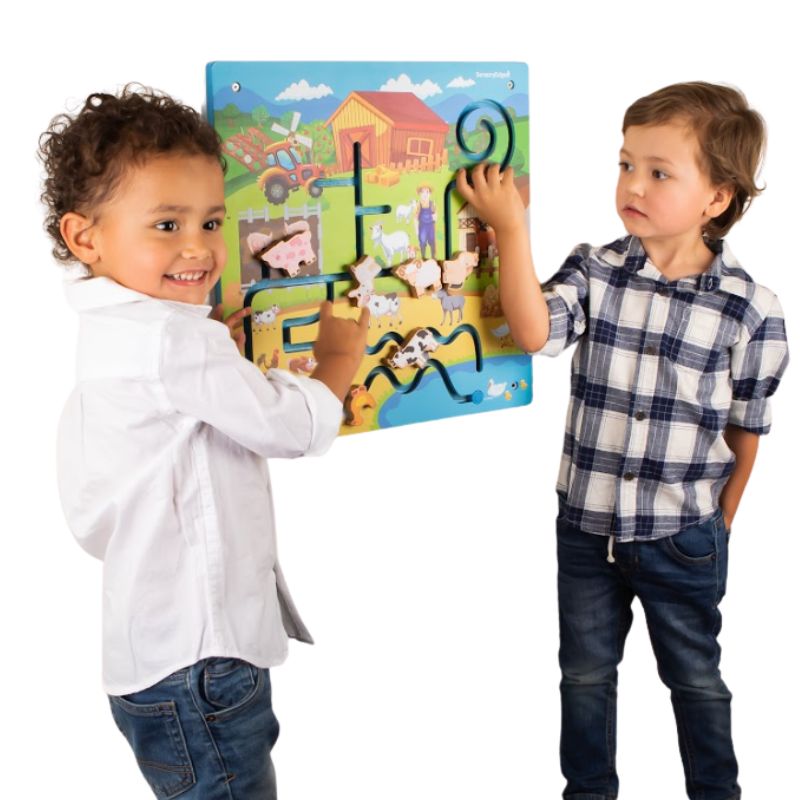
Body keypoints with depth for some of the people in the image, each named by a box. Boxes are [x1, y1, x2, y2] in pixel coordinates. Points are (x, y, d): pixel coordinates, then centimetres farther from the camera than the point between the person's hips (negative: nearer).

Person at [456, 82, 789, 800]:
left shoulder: (751, 309, -12)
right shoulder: (595, 271, -7)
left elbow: (745, 430, -3)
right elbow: (532, 332, -25)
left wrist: (721, 524, 5)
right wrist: (510, 227, -28)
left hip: (685, 537, -2)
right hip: (587, 525, 2)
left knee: (696, 679, 18)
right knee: (586, 673, 20)